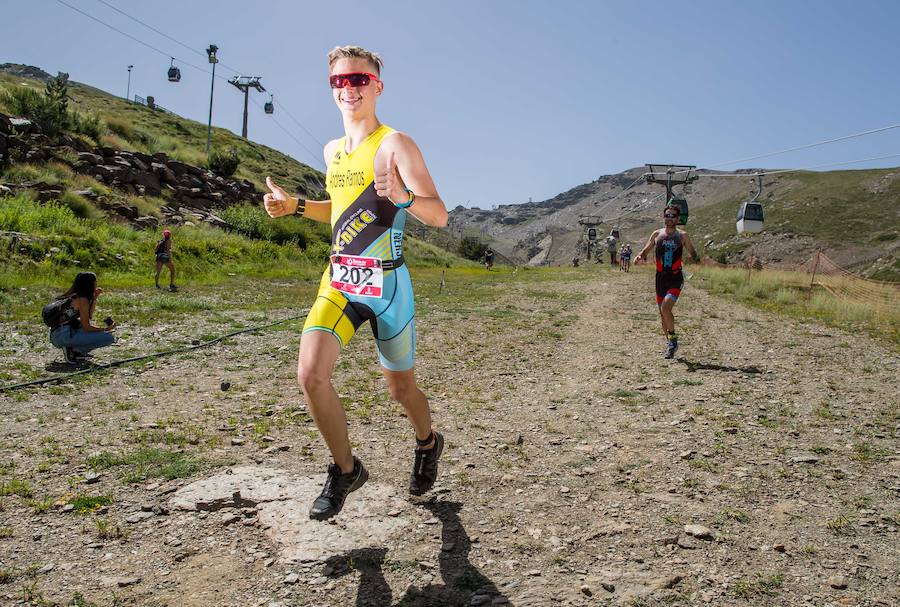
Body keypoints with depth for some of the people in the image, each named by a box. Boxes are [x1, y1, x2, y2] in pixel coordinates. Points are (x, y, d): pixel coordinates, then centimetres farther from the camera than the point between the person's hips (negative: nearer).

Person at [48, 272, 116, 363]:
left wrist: (94, 298, 21)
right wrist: (106, 329, 1)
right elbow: (86, 327, -12)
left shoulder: (75, 296, 17)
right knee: (108, 338, -13)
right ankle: (73, 351, -8)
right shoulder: (82, 300, -9)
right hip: (64, 335, -10)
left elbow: (88, 317, 28)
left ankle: (74, 350, 12)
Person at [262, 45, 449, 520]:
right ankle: (345, 470, 9)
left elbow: (438, 215, -14)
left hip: (386, 284, -5)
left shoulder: (395, 144, -8)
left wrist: (403, 197, -35)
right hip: (338, 281, 5)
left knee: (400, 386, 10)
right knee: (310, 374, -14)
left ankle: (428, 444, 44)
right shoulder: (333, 151, 12)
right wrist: (295, 206, 13)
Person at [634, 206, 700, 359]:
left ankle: (673, 337, -3)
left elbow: (692, 252, 10)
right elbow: (646, 250, 13)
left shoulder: (682, 235, 1)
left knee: (665, 308, -21)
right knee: (662, 312, 9)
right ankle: (670, 342, 25)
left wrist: (695, 258, -12)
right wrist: (640, 256, -9)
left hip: (675, 279, -4)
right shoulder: (656, 234, 6)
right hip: (660, 277, 4)